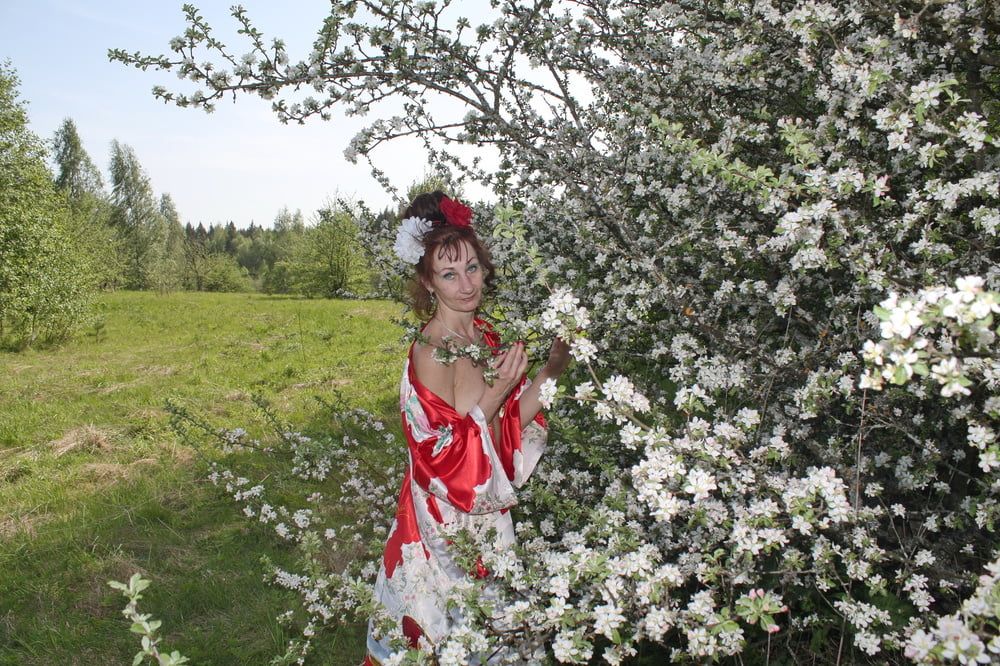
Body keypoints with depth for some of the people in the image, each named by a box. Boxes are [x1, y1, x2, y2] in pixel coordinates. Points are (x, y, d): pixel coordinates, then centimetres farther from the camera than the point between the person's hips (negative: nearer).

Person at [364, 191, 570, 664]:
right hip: (448, 523, -7)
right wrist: (497, 391, -29)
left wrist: (551, 371, -6)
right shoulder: (431, 354, -23)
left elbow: (510, 425, 3)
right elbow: (448, 460, -22)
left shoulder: (485, 336, 1)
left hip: (488, 514, 7)